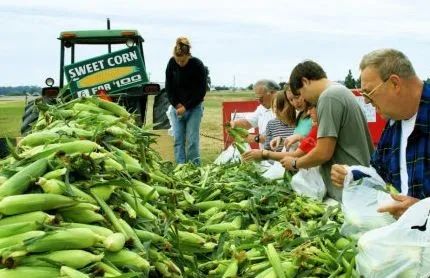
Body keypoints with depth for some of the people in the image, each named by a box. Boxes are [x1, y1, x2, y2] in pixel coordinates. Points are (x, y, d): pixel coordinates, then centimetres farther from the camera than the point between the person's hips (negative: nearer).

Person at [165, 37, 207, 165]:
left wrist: (186, 107, -13)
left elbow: (201, 91, -11)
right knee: (178, 139, 0)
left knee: (192, 140, -7)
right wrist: (177, 105, -6)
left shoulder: (198, 65, -15)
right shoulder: (172, 63, -6)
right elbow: (168, 87, 3)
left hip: (194, 107, -3)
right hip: (177, 106, 3)